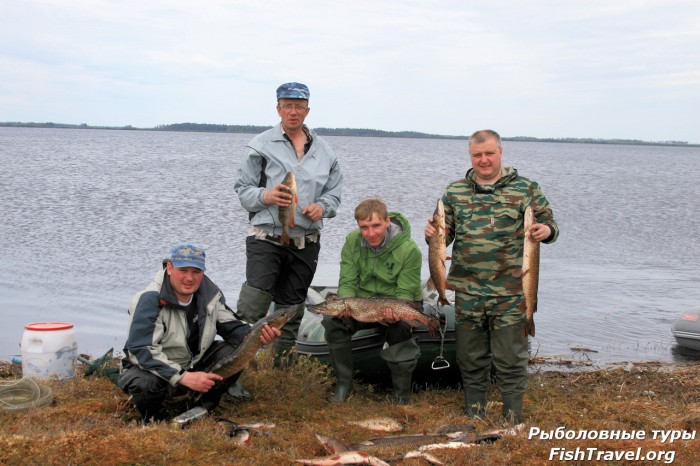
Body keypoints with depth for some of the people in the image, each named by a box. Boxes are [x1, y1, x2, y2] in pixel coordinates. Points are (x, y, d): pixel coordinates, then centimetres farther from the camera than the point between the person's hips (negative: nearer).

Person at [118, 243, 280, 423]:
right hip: (155, 368, -5)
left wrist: (258, 336, -26)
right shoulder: (150, 299, -25)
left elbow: (232, 327, -2)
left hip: (194, 365, 5)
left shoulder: (210, 293, -6)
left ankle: (202, 407, 0)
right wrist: (183, 377, -39)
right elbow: (141, 350, -31)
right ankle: (152, 418, -4)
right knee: (146, 384, -40)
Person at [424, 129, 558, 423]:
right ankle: (474, 417, 27)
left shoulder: (525, 189, 2)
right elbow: (445, 233, 16)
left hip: (510, 292, -3)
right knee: (471, 358, 12)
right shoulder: (455, 192, 9)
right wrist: (434, 233, -7)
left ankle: (513, 419, 14)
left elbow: (548, 223, 4)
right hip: (468, 291, 3)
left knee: (510, 360, 0)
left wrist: (546, 230, -20)